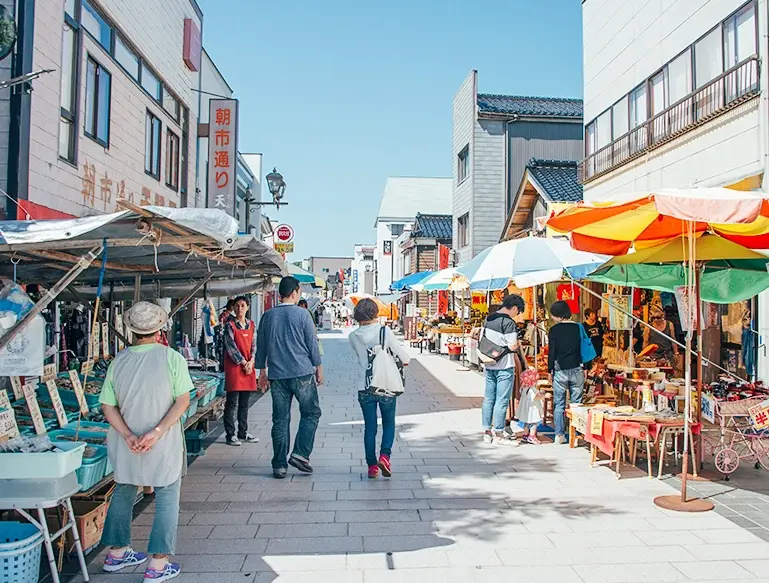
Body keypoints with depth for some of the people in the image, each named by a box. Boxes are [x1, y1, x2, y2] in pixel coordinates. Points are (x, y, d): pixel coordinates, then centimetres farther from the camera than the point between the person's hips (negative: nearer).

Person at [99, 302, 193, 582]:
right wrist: (157, 432, -20)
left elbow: (108, 406, -3)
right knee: (166, 498, 8)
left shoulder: (119, 361, -2)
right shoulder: (172, 358, -12)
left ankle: (116, 553, 37)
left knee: (123, 492, 23)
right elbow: (183, 401, -17)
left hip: (126, 444, 4)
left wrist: (128, 436, -10)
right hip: (163, 444, -4)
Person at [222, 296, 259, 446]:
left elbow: (254, 345, 10)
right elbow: (231, 346, -9)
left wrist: (251, 362, -5)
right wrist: (243, 363, -12)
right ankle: (231, 435, 4)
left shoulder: (251, 325, 12)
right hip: (234, 366, -5)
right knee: (232, 402, -2)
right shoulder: (230, 325, -3)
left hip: (249, 366, 5)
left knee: (245, 402, 11)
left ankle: (243, 433, 19)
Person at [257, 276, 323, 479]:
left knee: (280, 419, 8)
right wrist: (319, 368, 7)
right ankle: (300, 454, -1)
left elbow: (261, 346, 13)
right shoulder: (302, 314, -5)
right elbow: (312, 344, -2)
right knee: (311, 413, 10)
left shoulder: (268, 316, 7)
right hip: (302, 373, -4)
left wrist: (262, 372, 21)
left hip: (277, 376, 4)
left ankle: (279, 465, 10)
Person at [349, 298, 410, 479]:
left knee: (370, 428, 11)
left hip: (364, 388, 2)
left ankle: (372, 465, 12)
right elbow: (403, 355, -5)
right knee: (389, 424, 14)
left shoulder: (354, 337, -3)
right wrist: (404, 360, 16)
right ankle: (384, 455, -5)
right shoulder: (385, 331, -10)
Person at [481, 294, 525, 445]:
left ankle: (487, 432, 18)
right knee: (502, 400, 0)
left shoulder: (489, 319, 9)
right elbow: (513, 346, -18)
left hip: (489, 365, 8)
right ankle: (499, 435, 6)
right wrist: (517, 345, 2)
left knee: (488, 398, 12)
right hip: (504, 366, -8)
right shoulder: (509, 322, -16)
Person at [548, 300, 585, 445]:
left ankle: (559, 436, 4)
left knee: (559, 404, 5)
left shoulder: (554, 330, -3)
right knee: (576, 403, 6)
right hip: (576, 369, 1)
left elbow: (551, 352, -2)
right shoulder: (578, 328, 2)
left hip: (560, 370, -1)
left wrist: (550, 371, 7)